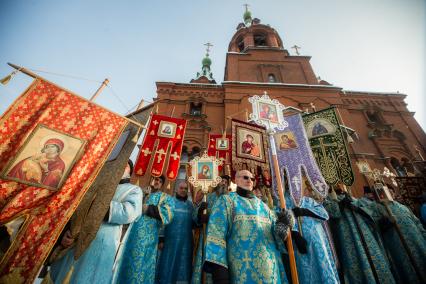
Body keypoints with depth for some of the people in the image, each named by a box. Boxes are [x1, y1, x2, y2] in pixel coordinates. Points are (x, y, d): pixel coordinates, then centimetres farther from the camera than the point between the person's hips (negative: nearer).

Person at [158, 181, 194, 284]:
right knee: (168, 264, 6)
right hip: (171, 239, -3)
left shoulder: (190, 204, 9)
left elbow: (194, 221, 9)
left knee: (183, 265, 11)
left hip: (186, 241, 3)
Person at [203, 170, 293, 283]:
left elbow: (276, 230, 9)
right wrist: (218, 269, -21)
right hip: (243, 267, -5)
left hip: (270, 265, 5)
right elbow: (216, 232, -10)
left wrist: (283, 223, -14)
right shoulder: (226, 200, 1)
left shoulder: (261, 204, 18)